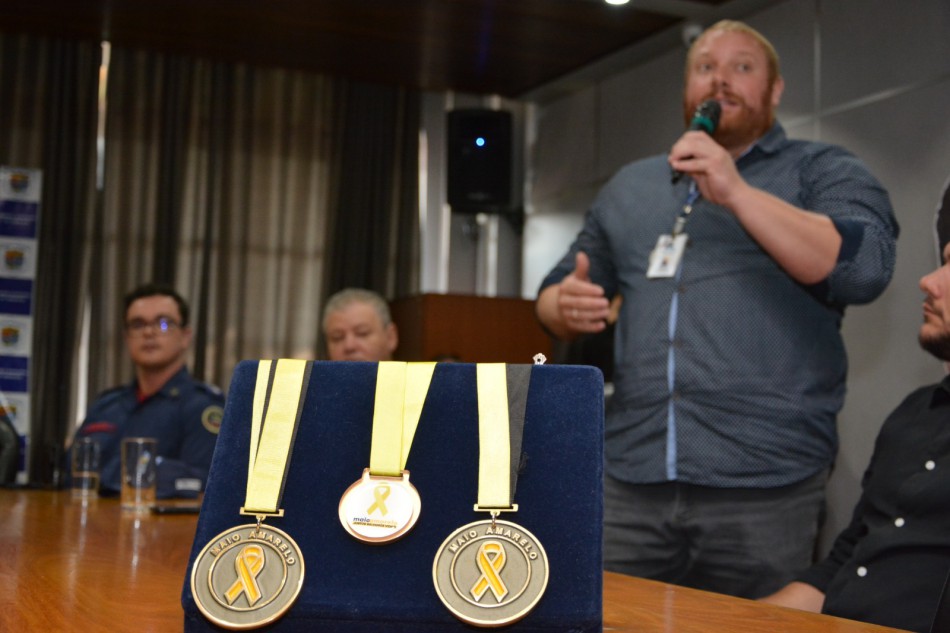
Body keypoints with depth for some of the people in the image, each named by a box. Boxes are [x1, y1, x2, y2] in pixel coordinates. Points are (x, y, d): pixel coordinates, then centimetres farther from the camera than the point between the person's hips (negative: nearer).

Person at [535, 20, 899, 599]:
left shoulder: (824, 172, 5)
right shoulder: (630, 187, 18)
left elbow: (865, 269, -14)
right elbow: (555, 293, 21)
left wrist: (737, 193, -18)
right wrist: (566, 306, -3)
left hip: (764, 486, -3)